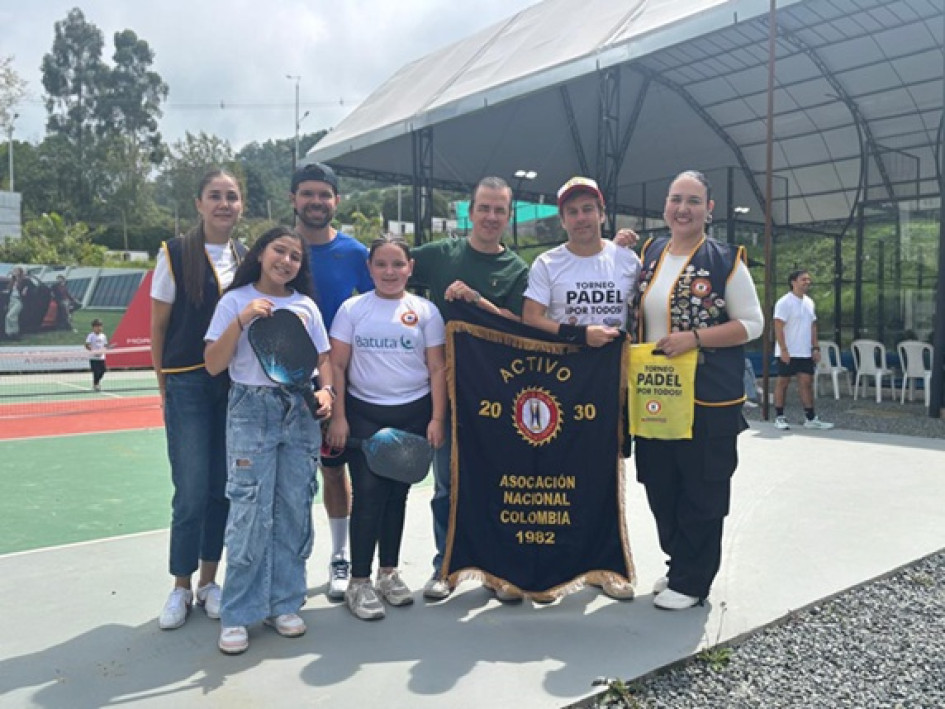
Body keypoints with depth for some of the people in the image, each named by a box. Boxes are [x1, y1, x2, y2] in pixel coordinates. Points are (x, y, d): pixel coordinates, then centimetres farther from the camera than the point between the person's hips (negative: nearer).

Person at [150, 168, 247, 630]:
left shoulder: (247, 258, 7)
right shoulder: (175, 254, -3)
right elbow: (158, 325, 0)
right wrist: (165, 387, 0)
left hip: (236, 385, 4)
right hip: (188, 385, -3)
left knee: (223, 486, 8)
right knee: (192, 491, -2)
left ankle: (208, 580, 24)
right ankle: (181, 588, 17)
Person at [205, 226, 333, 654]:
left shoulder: (305, 305, 11)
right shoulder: (235, 301, 2)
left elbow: (323, 359, 15)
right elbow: (213, 365, -4)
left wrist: (325, 390, -5)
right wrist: (241, 320, -16)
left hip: (301, 411, 3)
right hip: (251, 410, -3)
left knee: (294, 509, 6)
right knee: (250, 512, -5)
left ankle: (283, 603, 20)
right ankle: (238, 614, 8)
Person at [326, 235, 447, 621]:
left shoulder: (425, 311, 2)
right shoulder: (352, 309, 2)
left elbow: (437, 368, 2)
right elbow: (337, 365, 2)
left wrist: (437, 419, -4)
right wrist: (338, 416, -5)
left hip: (413, 412, 1)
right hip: (364, 412, -1)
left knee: (397, 492, 10)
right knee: (368, 492, -5)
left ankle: (388, 573, 25)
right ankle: (359, 582, 6)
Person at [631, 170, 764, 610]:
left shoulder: (725, 260, -7)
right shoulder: (649, 254, 10)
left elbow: (752, 323, -8)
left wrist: (694, 338, -19)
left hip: (707, 397, -5)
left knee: (701, 492, 4)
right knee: (660, 487, 14)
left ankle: (691, 581, 20)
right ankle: (679, 564, 33)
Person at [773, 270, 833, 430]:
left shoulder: (809, 302, 12)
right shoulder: (784, 302, -11)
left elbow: (813, 326, 17)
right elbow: (778, 328, -16)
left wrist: (815, 348, 9)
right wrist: (783, 350, -21)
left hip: (805, 353, 7)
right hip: (788, 353, -7)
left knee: (807, 382, 5)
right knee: (783, 382, 1)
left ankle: (810, 418, 8)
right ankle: (779, 417, 9)